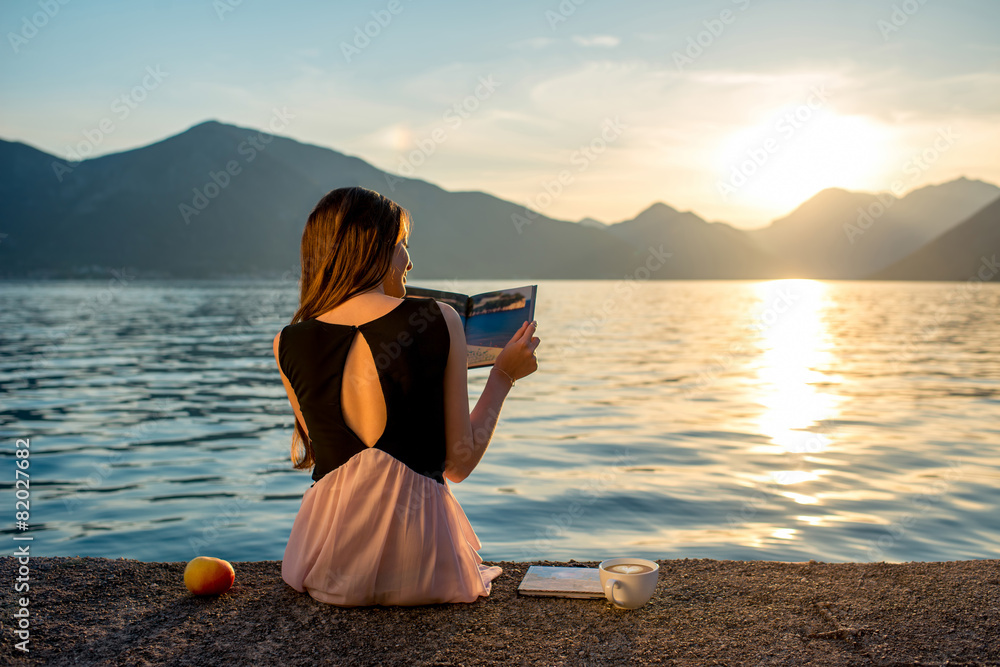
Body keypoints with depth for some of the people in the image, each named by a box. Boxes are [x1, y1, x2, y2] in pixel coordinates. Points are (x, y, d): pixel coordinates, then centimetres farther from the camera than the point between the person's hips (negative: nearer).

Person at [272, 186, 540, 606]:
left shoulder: (289, 344, -3)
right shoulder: (440, 321, -8)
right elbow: (459, 465, -4)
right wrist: (503, 376, 9)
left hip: (330, 559, 1)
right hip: (421, 564, -1)